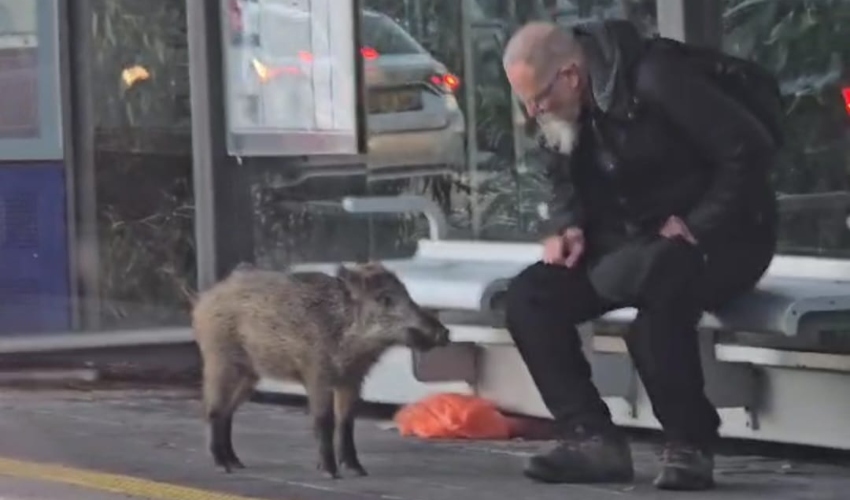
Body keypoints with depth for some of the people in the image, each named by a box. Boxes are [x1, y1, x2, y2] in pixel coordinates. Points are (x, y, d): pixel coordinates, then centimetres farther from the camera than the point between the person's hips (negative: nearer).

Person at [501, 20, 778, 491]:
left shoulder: (654, 80, -24)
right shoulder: (564, 110, 0)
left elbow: (750, 149, -24)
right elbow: (567, 182, 17)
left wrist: (695, 228, -24)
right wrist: (567, 226, -5)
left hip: (720, 239, -8)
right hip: (633, 246, 8)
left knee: (656, 292, -39)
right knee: (528, 296, -13)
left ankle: (690, 445, -21)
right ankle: (592, 438, -13)